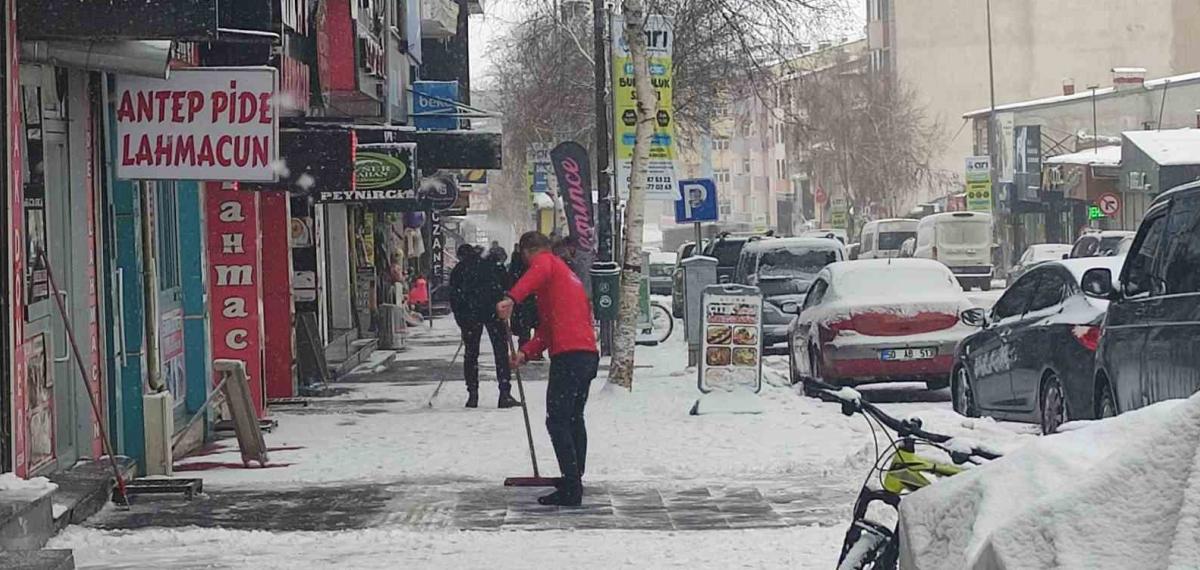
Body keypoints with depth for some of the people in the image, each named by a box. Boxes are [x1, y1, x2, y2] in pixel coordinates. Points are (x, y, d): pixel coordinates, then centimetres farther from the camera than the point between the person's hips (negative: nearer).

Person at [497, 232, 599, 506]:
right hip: (589, 354, 9)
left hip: (568, 355, -9)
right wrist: (526, 352, 15)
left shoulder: (545, 262, 2)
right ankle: (574, 481, 27)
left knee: (557, 422, -7)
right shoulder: (569, 275, 29)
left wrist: (512, 298, -39)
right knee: (575, 419, 20)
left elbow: (538, 274, -26)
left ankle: (571, 489, -12)